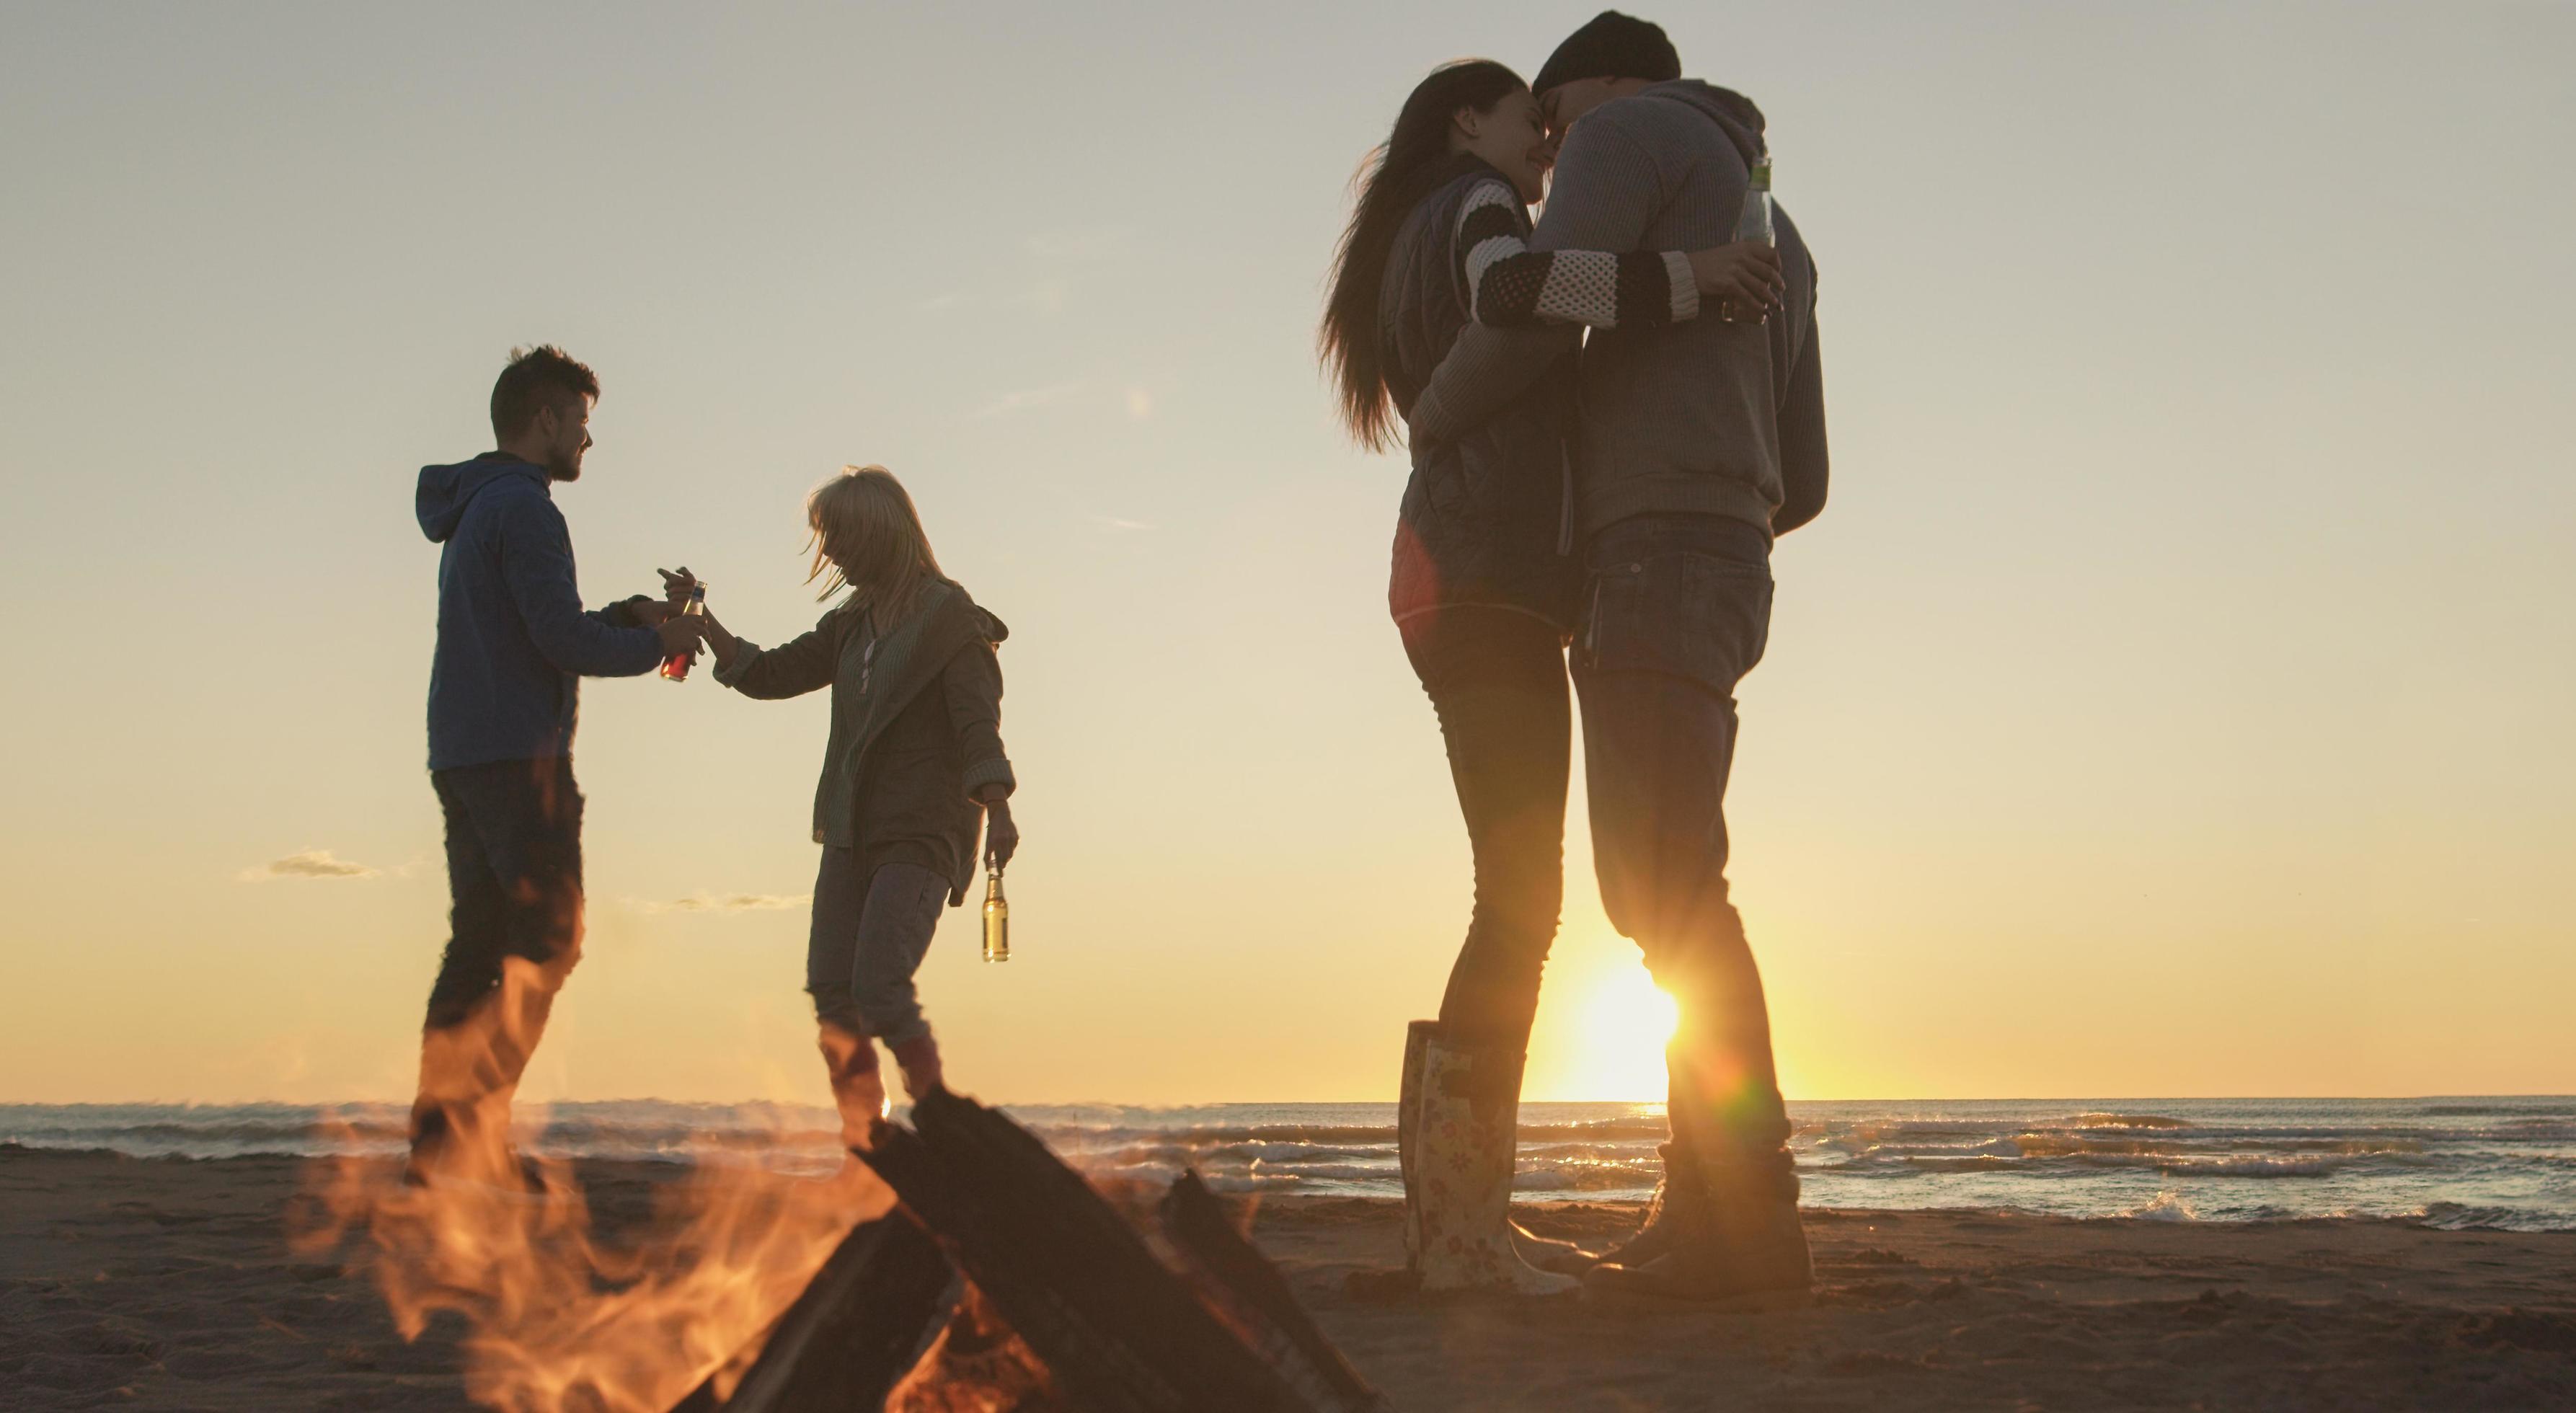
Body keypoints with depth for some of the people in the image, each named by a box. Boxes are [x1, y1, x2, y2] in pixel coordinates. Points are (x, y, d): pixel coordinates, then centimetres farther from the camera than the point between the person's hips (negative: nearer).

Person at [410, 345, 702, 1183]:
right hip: (518, 754, -10)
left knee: (478, 948, 7)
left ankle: (441, 1138, 5)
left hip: (461, 758, 10)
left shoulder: (473, 511, 22)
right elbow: (561, 640, -16)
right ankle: (473, 1118, -15)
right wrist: (655, 644, -2)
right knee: (546, 939, -9)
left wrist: (618, 617, 15)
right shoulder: (522, 507, -9)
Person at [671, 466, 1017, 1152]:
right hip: (852, 834, 7)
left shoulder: (949, 617, -5)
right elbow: (768, 674, 22)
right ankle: (865, 1149, 5)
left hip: (921, 837, -7)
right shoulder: (852, 624, 16)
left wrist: (997, 812, -23)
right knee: (832, 992, -1)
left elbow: (978, 723, -12)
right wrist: (700, 617, 15)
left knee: (879, 986, -19)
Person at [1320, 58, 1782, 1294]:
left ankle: (1466, 1212, 3)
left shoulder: (1410, 260, 30)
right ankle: (1454, 1222, -18)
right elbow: (1513, 287, -24)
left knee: (1515, 904, 6)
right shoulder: (1474, 207, 1)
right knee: (1519, 904, -14)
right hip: (1487, 581, -10)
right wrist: (1684, 276, -17)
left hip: (1451, 588, 10)